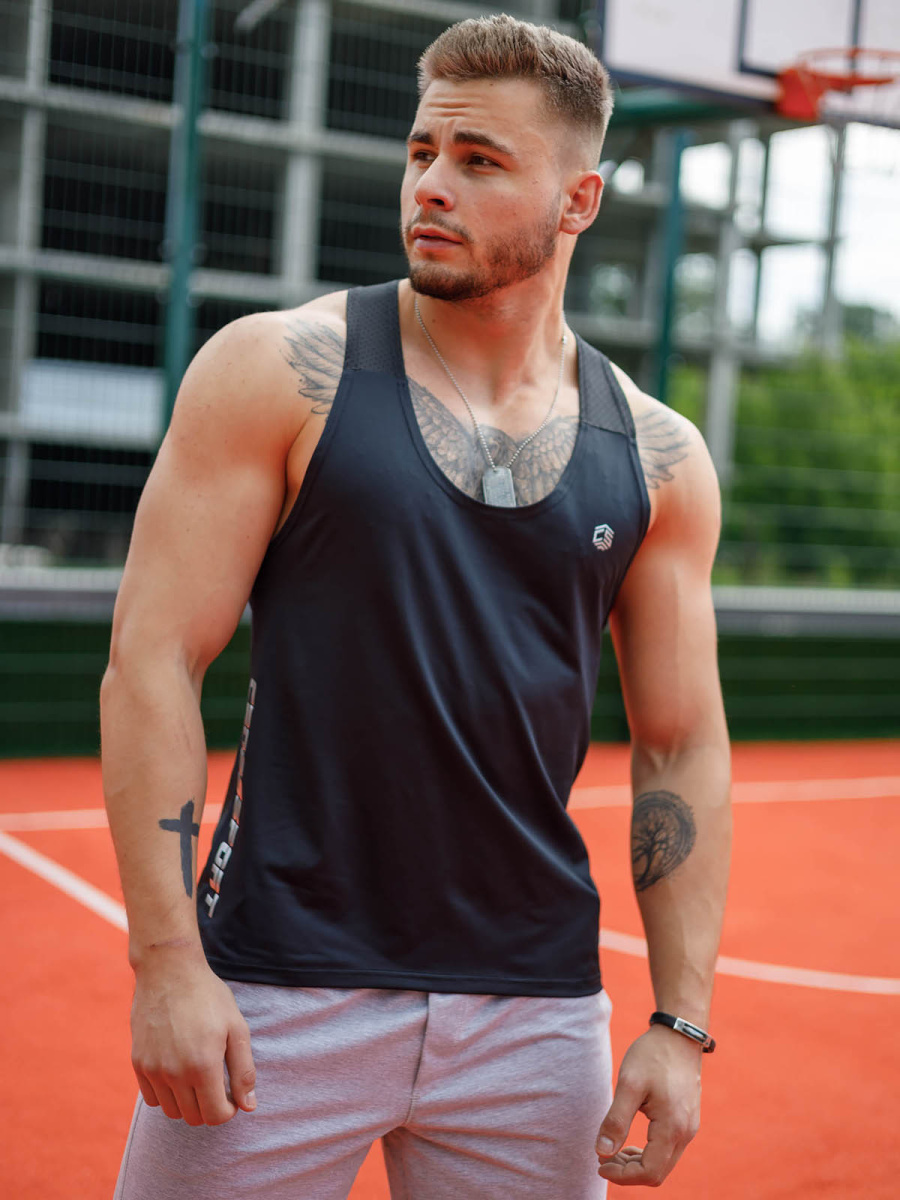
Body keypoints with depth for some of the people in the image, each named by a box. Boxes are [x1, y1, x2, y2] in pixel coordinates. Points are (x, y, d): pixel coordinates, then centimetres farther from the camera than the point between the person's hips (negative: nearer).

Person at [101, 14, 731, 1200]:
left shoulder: (658, 457, 4)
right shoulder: (279, 371, -4)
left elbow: (682, 747, 7)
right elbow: (151, 665, -7)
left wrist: (682, 1022, 2)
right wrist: (167, 958, -13)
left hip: (539, 1005, 3)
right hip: (279, 995, -2)